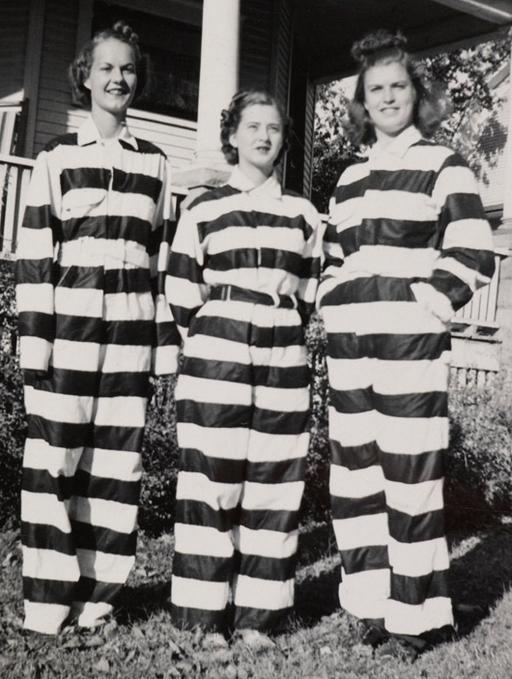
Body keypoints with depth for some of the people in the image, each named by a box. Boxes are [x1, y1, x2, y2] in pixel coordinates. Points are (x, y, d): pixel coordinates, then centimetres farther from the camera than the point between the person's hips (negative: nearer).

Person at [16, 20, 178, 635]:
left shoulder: (154, 164, 14)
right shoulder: (56, 158, 7)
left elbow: (164, 257, 12)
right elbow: (33, 255, 1)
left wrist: (166, 342, 6)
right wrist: (33, 339, -7)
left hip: (131, 335, 2)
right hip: (67, 331, -2)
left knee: (117, 465, 4)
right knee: (53, 462, -2)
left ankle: (96, 595, 14)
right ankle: (47, 599, 8)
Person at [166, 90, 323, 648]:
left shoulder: (304, 215, 13)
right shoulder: (203, 209, 6)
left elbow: (310, 292, 16)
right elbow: (182, 293, 6)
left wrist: (284, 337, 9)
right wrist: (206, 342, 4)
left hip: (283, 362, 2)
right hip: (216, 358, -2)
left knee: (274, 484, 3)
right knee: (211, 480, -2)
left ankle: (258, 612, 12)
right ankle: (207, 610, 8)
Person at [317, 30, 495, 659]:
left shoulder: (443, 166, 4)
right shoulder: (349, 179, 20)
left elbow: (472, 257, -4)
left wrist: (425, 303, -10)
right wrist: (334, 308, 10)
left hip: (410, 343, -6)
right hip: (348, 345, 6)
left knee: (409, 475, -5)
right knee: (352, 475, 7)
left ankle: (414, 615, 8)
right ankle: (372, 603, 20)